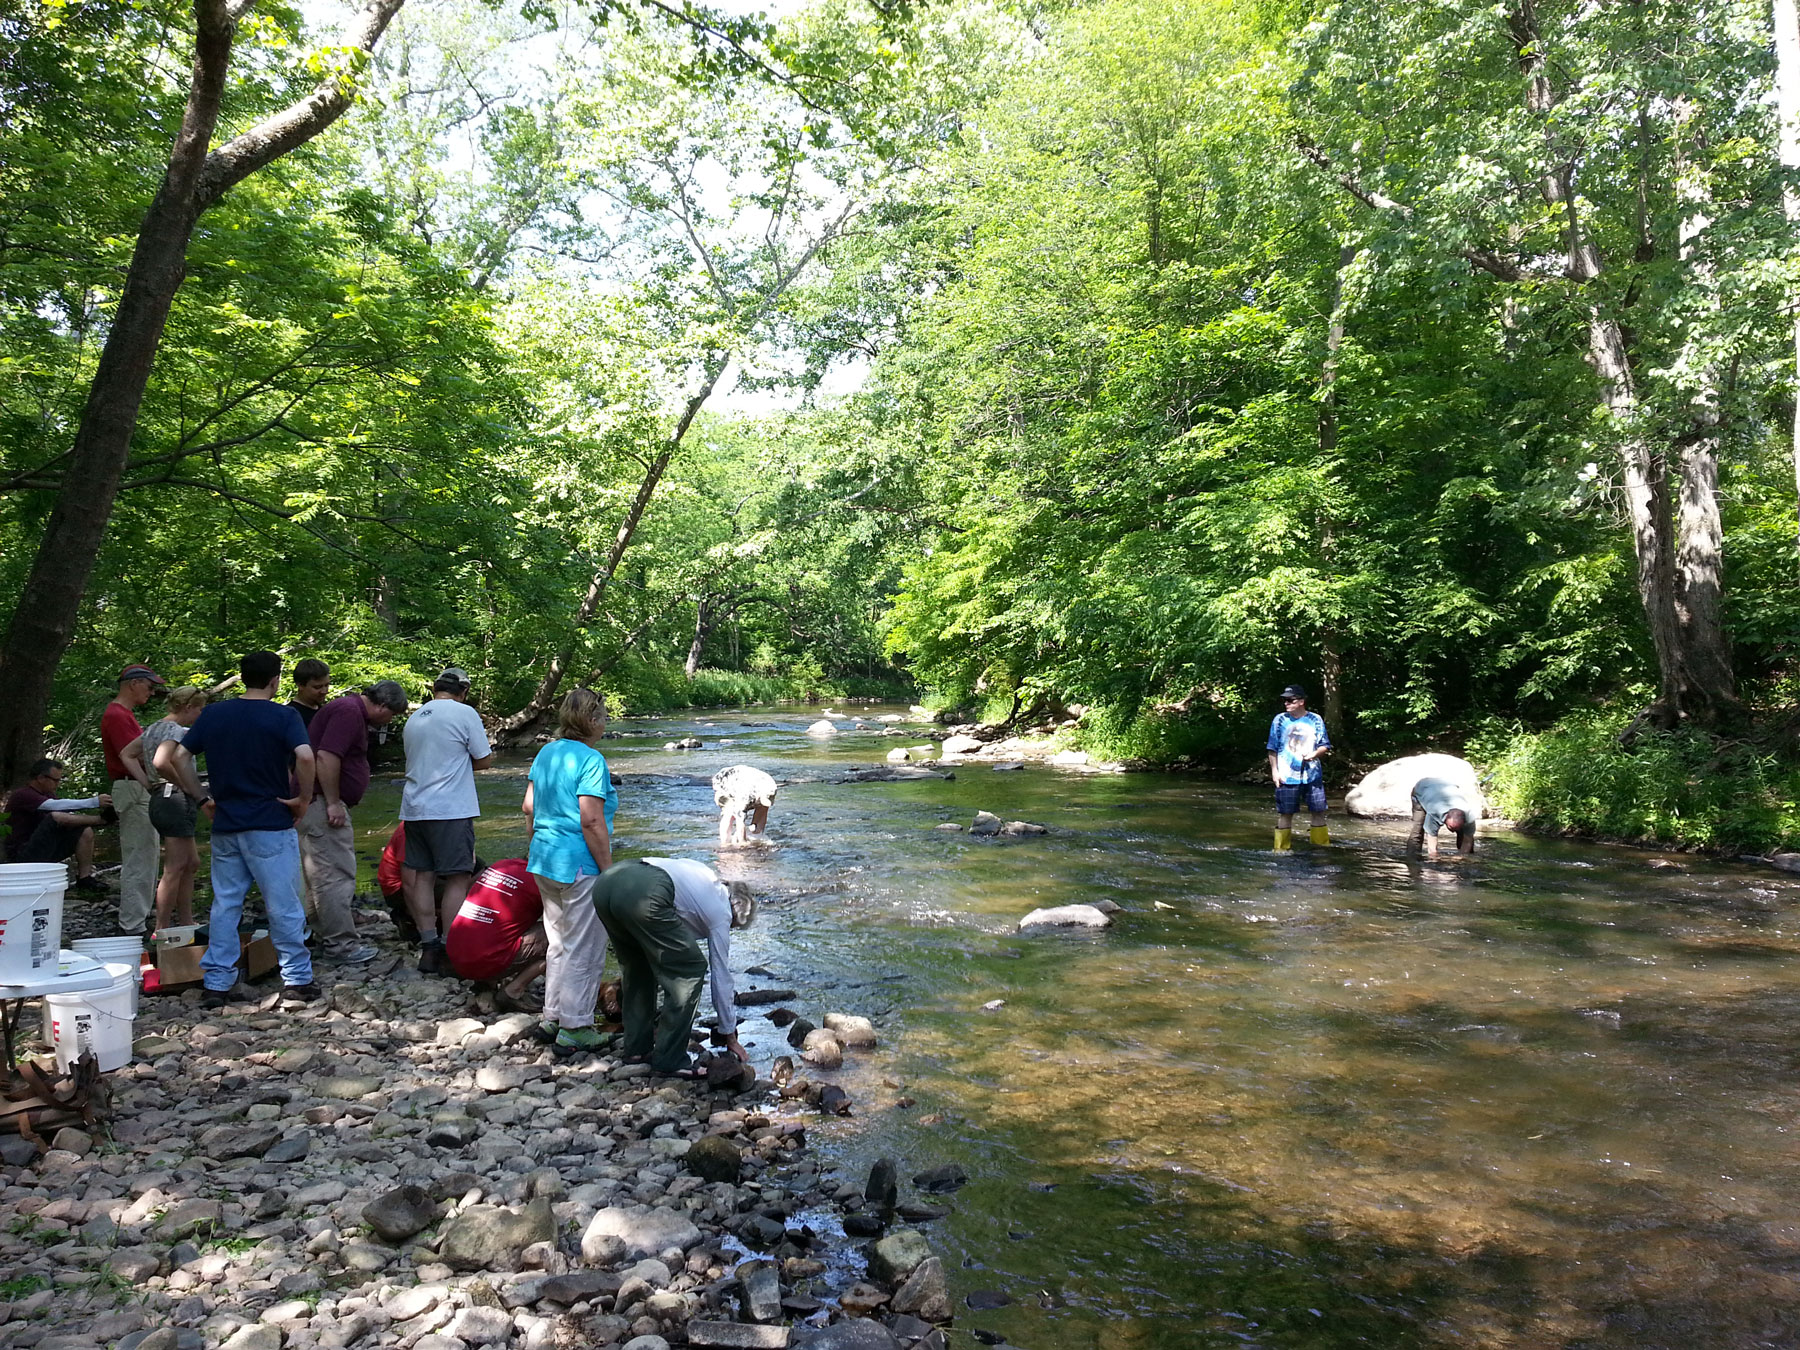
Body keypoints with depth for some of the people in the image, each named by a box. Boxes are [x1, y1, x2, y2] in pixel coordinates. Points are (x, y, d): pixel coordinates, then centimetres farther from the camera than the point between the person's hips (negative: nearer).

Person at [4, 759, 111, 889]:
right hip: (21, 856, -9)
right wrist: (95, 802, -34)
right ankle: (101, 819, -13)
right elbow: (55, 805, -29)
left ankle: (85, 878, -15)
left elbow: (69, 813, 5)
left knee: (85, 831, -8)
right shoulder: (22, 795, -13)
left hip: (44, 852, 9)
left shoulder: (47, 794, 14)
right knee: (56, 817, -28)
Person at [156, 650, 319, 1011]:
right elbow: (305, 756, -25)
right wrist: (304, 797, -13)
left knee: (224, 904, 12)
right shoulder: (283, 716, -8)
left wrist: (201, 798, 10)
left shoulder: (213, 715, 8)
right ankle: (297, 981, 7)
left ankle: (217, 983, 15)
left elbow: (174, 758, 5)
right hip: (271, 825, -5)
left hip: (225, 825, 5)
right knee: (284, 906, 2)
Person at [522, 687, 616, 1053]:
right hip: (579, 866, -9)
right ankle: (575, 1029, 9)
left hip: (545, 862, 9)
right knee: (585, 950, 3)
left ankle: (553, 1016, 30)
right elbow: (591, 821, -22)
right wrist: (608, 871, -16)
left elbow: (529, 807, 14)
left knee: (560, 944, 21)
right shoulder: (590, 760, -18)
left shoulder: (546, 753, 8)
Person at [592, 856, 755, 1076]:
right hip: (645, 895, -8)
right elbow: (721, 975, 24)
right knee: (689, 970, 8)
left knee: (637, 967, 27)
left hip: (605, 881, 8)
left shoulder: (704, 874, 35)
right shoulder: (721, 911, 19)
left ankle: (636, 1049, 31)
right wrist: (730, 1037, 34)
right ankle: (669, 1058, 10)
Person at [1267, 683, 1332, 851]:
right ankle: (1282, 848, 11)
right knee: (1285, 813, 2)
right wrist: (1274, 771, -2)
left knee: (1319, 811, 4)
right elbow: (1272, 749, 5)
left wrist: (1314, 754, -13)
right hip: (1287, 776, -1)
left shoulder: (1315, 720, 3)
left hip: (1312, 774, 1)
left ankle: (1322, 844, 17)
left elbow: (1325, 746, 7)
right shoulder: (1280, 720, 2)